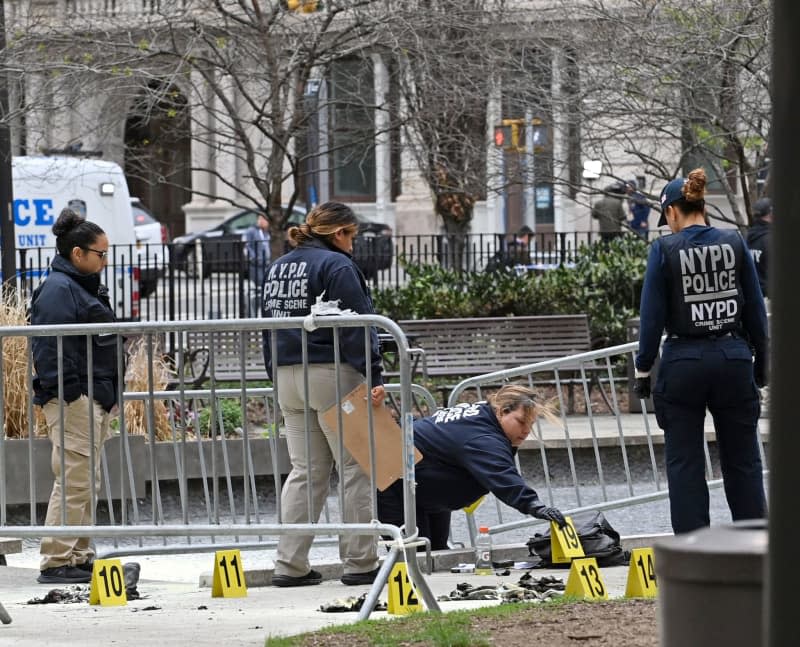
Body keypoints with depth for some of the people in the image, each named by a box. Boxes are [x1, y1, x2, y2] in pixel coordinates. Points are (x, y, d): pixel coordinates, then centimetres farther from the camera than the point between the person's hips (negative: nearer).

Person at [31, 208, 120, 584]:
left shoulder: (84, 286, 20)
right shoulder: (58, 290, -12)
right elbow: (50, 347, -21)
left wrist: (109, 397, 22)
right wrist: (69, 394, -24)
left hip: (94, 400, 11)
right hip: (73, 399, -11)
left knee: (87, 483, 13)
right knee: (73, 481, -11)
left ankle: (80, 557, 19)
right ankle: (56, 562, -9)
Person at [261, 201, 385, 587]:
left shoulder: (278, 268, 15)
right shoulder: (336, 266, -9)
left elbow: (270, 327, 19)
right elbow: (355, 328, -15)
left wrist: (278, 380, 22)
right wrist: (374, 377, -17)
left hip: (288, 377, 7)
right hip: (332, 374, -7)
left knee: (305, 472, 10)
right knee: (356, 468, 0)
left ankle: (290, 564, 6)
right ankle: (359, 562, 0)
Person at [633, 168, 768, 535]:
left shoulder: (665, 250, -7)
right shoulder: (734, 243, 1)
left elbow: (652, 315, -6)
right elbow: (755, 308, 5)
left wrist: (643, 369, 2)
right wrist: (761, 360, 16)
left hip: (684, 361, -3)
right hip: (733, 357, 3)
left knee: (684, 462, 5)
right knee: (742, 459, 10)